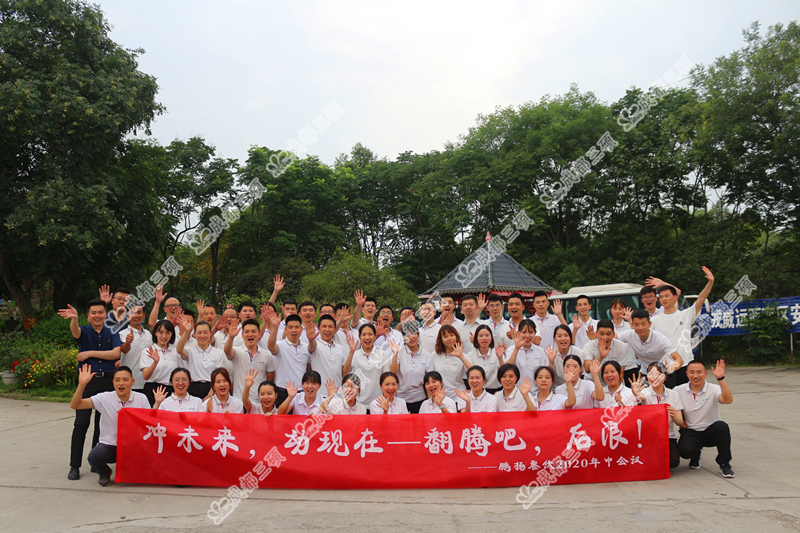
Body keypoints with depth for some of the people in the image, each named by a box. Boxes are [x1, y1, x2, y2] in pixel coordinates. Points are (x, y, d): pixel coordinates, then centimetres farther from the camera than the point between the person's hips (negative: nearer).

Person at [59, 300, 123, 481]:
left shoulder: (112, 333, 9)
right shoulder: (84, 332, 5)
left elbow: (116, 353, -7)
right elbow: (75, 331, -20)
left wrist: (90, 353, -9)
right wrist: (74, 318, -43)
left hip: (108, 381, 2)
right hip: (88, 380, -1)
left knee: (102, 423, 7)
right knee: (81, 423, -7)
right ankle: (74, 466, 1)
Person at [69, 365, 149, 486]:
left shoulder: (141, 399, -1)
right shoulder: (104, 398, -5)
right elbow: (74, 405, -12)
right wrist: (82, 384, -25)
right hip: (109, 446, -1)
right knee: (94, 456, -32)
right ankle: (104, 472, 9)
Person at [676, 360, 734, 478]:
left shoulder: (713, 389, -9)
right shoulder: (679, 391, -5)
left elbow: (728, 400, -31)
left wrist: (721, 378, -42)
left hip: (711, 431, 0)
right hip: (690, 432, 0)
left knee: (721, 426, -34)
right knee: (684, 450, -31)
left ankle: (724, 464, -12)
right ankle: (695, 456, 13)